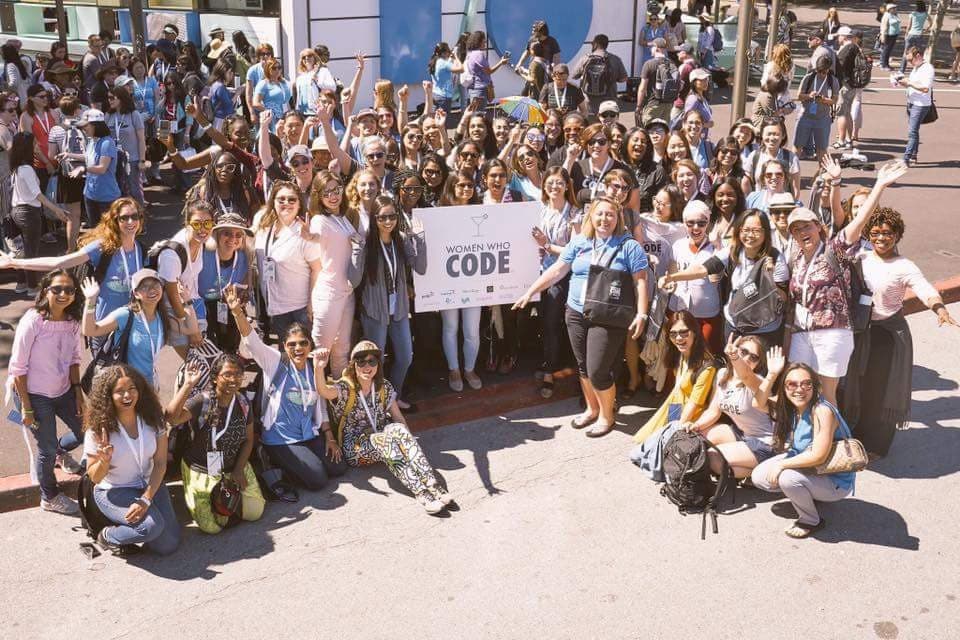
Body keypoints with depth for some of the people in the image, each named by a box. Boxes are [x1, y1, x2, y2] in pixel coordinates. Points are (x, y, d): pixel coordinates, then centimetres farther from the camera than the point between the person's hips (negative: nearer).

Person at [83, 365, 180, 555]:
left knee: (168, 545, -7)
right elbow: (94, 477, -10)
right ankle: (106, 536, 0)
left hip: (150, 485, 4)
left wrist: (146, 499, -19)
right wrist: (104, 461, -33)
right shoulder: (98, 429, -16)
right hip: (113, 491, -3)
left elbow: (160, 464, -8)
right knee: (152, 526, -29)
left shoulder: (152, 419, -9)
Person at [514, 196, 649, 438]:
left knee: (597, 371, -6)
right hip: (576, 314, 5)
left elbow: (640, 282, -5)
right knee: (583, 366, 14)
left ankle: (607, 416, 17)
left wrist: (641, 314, -13)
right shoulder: (579, 242, 6)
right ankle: (591, 409, 36)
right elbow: (557, 270, 8)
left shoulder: (629, 246, -3)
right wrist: (530, 292, 5)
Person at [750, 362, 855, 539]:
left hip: (835, 481, -8)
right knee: (758, 477, -1)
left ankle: (812, 521, -5)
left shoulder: (822, 411, -30)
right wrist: (771, 375, -19)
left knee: (788, 478, -32)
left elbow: (818, 456, -34)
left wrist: (782, 464, -25)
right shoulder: (791, 406, -6)